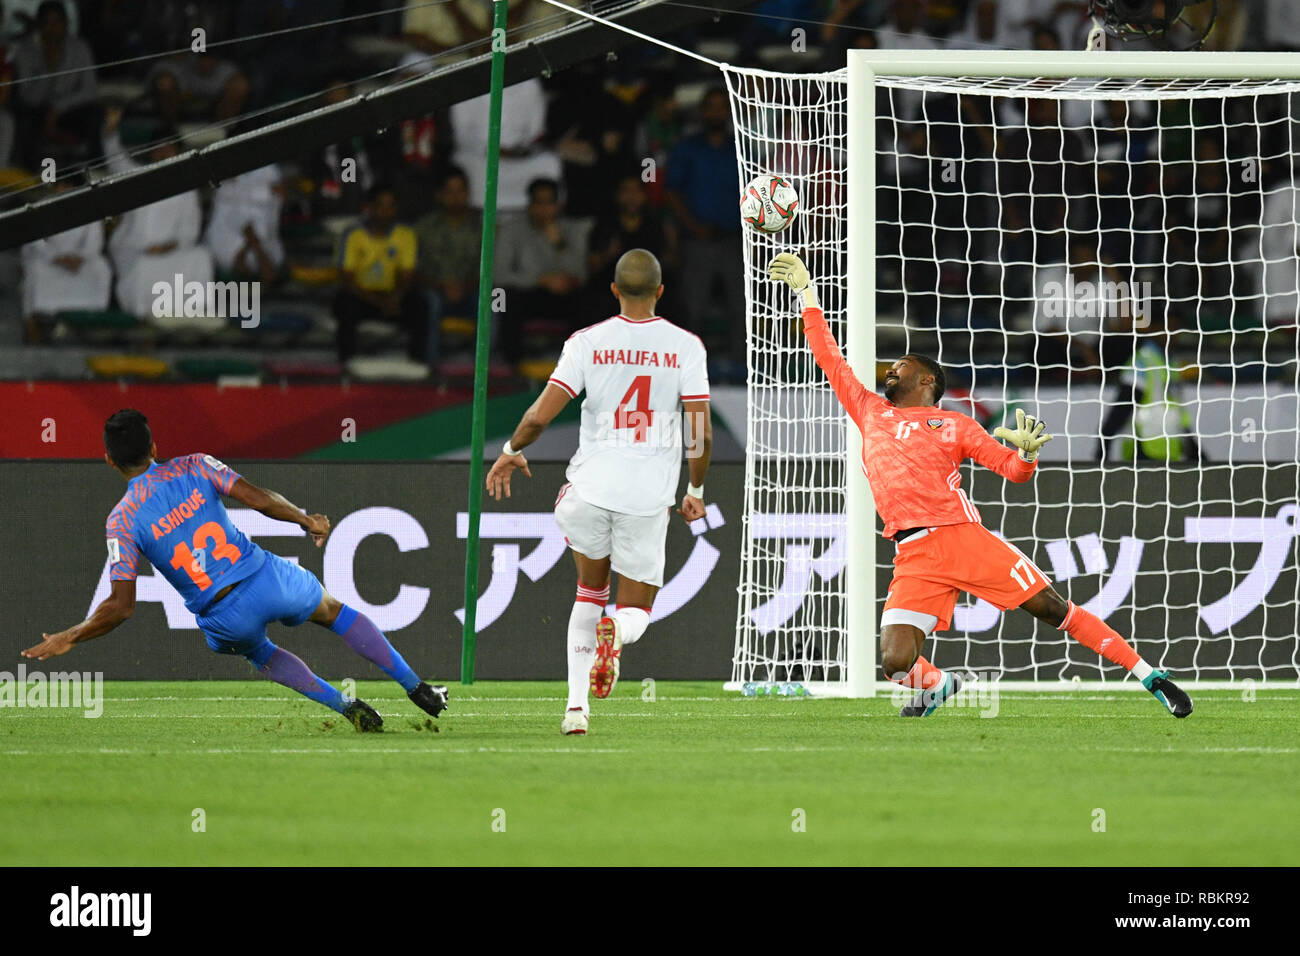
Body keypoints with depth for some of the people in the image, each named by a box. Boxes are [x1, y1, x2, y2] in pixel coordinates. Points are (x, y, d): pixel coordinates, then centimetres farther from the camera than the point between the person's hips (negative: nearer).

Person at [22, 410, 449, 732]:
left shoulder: (122, 521, -5)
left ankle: (343, 705, 23)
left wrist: (68, 639, -2)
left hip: (225, 617, 0)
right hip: (268, 577, 0)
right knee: (334, 611, 29)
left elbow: (122, 605, -12)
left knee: (261, 654, 35)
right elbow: (257, 497, -9)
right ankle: (418, 689, 31)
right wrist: (306, 520, 8)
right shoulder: (193, 467, -1)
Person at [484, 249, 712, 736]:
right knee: (636, 610, 12)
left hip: (592, 485, 1)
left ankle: (577, 705, 12)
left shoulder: (588, 342, -2)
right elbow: (701, 433, -4)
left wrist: (510, 451, 14)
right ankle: (617, 633, -27)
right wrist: (696, 490, 12)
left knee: (590, 591, 23)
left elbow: (539, 416, -6)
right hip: (650, 495, -1)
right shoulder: (685, 346, -2)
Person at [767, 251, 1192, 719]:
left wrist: (1026, 453, -12)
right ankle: (937, 685, 18)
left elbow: (1013, 470, 11)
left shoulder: (954, 424, 15)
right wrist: (807, 292, 30)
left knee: (1053, 608, -7)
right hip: (913, 556, 2)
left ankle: (1151, 678, 2)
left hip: (964, 536, -2)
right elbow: (830, 358, 28)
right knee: (895, 662, -17)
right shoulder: (869, 411, 22)